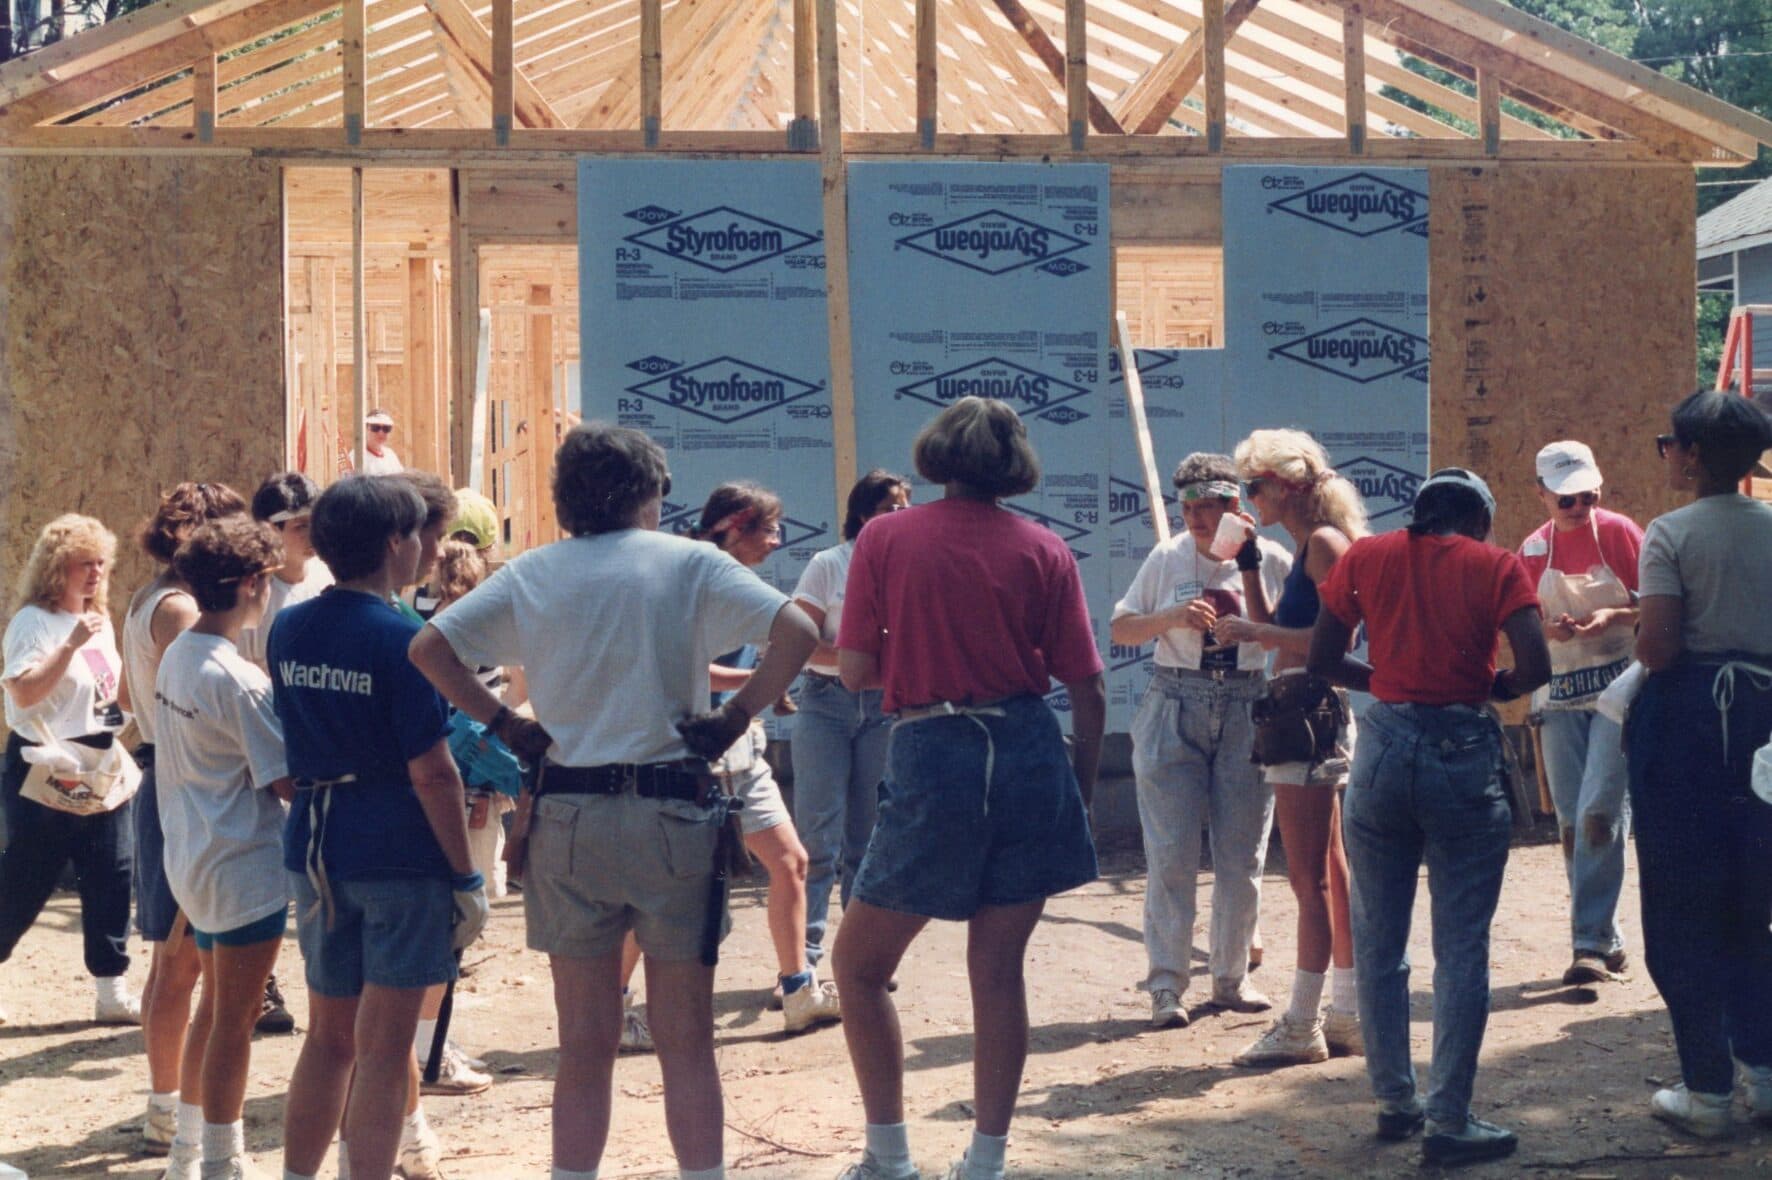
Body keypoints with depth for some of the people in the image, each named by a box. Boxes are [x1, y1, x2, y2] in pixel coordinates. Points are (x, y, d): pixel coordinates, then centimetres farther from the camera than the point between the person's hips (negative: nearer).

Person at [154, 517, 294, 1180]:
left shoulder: (176, 657, 4)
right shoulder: (239, 679, -21)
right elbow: (287, 782, -20)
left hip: (192, 858, 9)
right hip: (246, 866, -9)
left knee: (215, 1005, 21)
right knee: (235, 1018, 1)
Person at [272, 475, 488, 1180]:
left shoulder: (288, 631, 5)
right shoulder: (402, 639, -15)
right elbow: (432, 773, -15)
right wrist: (467, 877, -9)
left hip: (315, 850, 6)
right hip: (399, 856, -6)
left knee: (329, 1036, 17)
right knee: (384, 1049, 0)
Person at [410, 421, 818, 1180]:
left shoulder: (532, 575, 6)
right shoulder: (689, 564, -1)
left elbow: (428, 647, 1)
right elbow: (797, 633, -12)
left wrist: (504, 725, 4)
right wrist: (734, 718, -4)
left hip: (568, 818, 2)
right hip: (673, 812, -2)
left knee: (584, 1044, 10)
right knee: (686, 1041, 6)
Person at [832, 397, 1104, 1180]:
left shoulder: (885, 539, -1)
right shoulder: (1043, 550, 3)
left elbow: (854, 670, 0)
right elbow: (1088, 690, 3)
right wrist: (1080, 790, 13)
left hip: (932, 760, -2)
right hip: (1029, 754, 3)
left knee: (860, 965, 12)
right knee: (999, 968, 10)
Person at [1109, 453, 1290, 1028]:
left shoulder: (1270, 560, 0)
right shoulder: (1167, 559, 2)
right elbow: (1120, 629, 3)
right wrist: (1172, 617, -13)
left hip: (1246, 711, 1)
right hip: (1175, 709, -1)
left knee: (1242, 855, 6)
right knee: (1172, 855, -4)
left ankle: (1231, 976, 20)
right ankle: (1166, 984, 0)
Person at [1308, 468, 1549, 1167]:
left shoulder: (1364, 557, 8)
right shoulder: (1497, 566, 1)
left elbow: (1321, 660, 8)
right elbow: (1535, 668, -10)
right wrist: (1488, 688, 10)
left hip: (1384, 748, 3)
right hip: (1464, 754, -2)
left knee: (1378, 941, 14)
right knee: (1461, 946, 2)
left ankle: (1394, 1102, 22)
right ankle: (1449, 1123, 1)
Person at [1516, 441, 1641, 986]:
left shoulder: (1619, 532, -4)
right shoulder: (1533, 550, 7)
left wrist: (1612, 616, -22)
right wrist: (1548, 629, -11)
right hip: (1559, 695, 5)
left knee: (1599, 810, -15)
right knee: (1572, 823, 5)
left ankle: (1592, 942, -11)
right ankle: (1606, 941, 15)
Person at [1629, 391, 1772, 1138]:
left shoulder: (1672, 534, -10)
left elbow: (1657, 648, -17)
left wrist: (1639, 635, 4)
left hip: (1687, 719, -5)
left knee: (1680, 911, 3)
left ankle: (1707, 1091, 4)